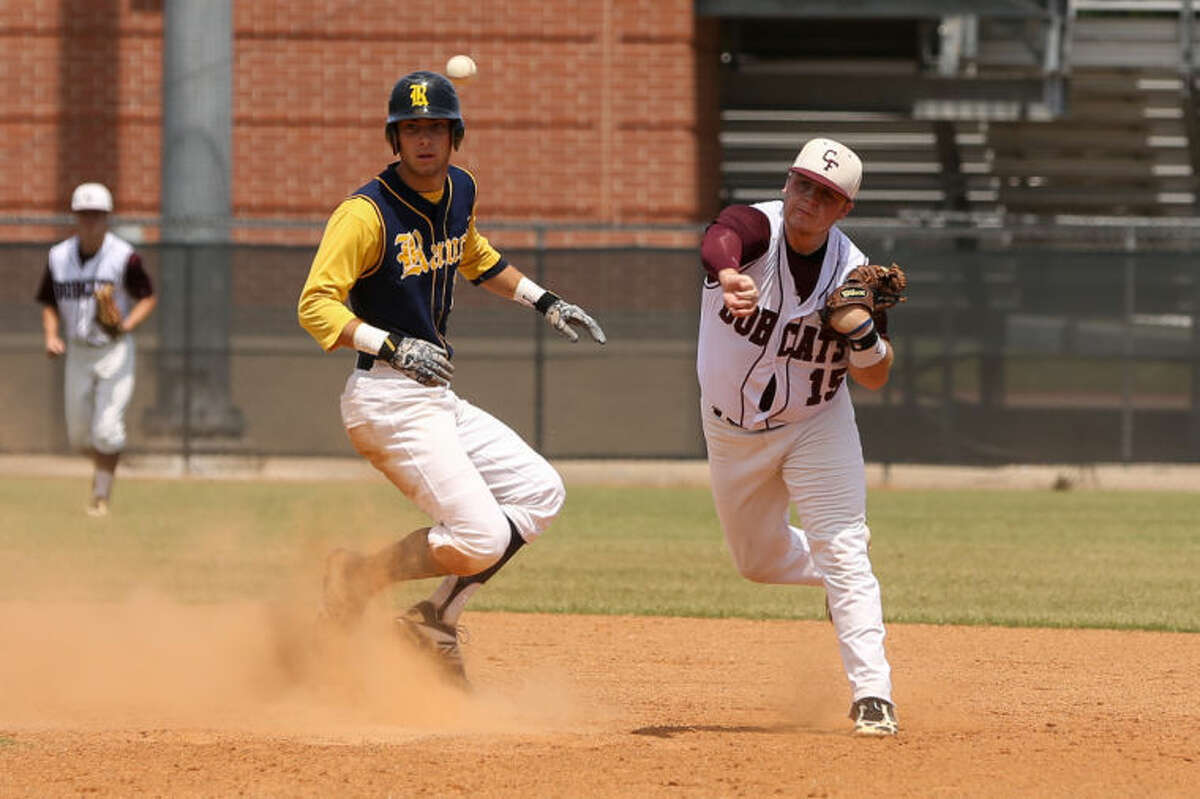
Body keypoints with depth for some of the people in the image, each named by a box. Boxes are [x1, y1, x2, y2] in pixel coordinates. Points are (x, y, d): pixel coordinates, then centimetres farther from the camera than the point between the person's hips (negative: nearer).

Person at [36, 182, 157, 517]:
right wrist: (51, 336, -7)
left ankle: (101, 495, 1)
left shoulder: (124, 257, -14)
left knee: (106, 429, -12)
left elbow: (148, 297, -5)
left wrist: (127, 325, -22)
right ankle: (103, 465, 40)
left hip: (115, 351, -4)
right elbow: (50, 304, 10)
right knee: (79, 432, 10)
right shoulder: (59, 257, -1)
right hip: (77, 352, 4)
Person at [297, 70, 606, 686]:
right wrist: (392, 346, -31)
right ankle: (361, 575, 5)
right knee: (480, 540, -15)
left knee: (540, 493, 9)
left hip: (438, 400, 9)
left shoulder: (460, 190, 10)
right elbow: (316, 306, -21)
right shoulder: (368, 212, -15)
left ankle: (434, 621, 10)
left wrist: (545, 302, 28)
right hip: (388, 400, -9)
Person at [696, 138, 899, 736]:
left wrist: (866, 337, -30)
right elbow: (717, 241, -51)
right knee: (758, 559, 17)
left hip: (815, 424, -1)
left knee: (840, 550, -16)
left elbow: (874, 378, -8)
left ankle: (872, 694, -14)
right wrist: (730, 276, -75)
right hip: (732, 432, 1)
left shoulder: (851, 272, -17)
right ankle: (834, 572, 49)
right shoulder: (755, 226, -24)